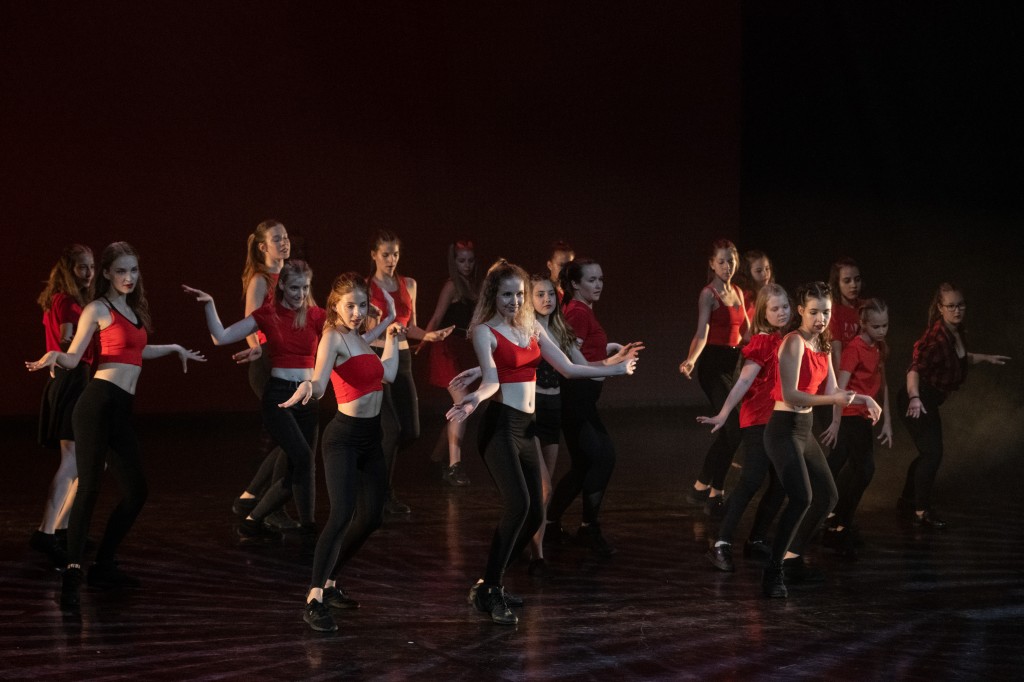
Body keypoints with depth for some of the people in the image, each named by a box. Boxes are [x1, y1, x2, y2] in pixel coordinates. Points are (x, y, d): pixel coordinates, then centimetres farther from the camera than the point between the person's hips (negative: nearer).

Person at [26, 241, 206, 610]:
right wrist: (54, 356, -27)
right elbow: (73, 358, -6)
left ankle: (104, 565, 20)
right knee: (89, 486, -15)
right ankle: (73, 573, -19)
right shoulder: (98, 309, -1)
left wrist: (174, 349, 45)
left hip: (121, 410, 8)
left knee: (135, 490, 10)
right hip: (98, 403, -8)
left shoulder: (132, 308, 20)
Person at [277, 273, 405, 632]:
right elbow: (320, 382, -30)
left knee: (370, 517, 13)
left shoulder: (357, 337, 13)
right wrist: (308, 386, -52)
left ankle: (329, 583, 27)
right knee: (342, 514, -23)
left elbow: (387, 374, 21)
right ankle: (314, 600, -25)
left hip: (370, 438, 9)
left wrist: (392, 340, 30)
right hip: (344, 437, -9)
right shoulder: (333, 337, -13)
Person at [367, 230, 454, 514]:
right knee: (391, 429, -12)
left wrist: (429, 335, -1)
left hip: (402, 359, 5)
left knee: (411, 431, 0)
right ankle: (385, 495, 2)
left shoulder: (408, 285, 12)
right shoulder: (365, 286, -3)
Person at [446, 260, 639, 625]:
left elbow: (567, 367, 18)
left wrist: (613, 368, 21)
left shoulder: (531, 327, 15)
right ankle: (487, 590, -14)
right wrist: (475, 399, -39)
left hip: (526, 427, 7)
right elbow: (491, 380, -18)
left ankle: (492, 583, 18)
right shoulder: (484, 331, -4)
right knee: (517, 504, -24)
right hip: (500, 425, -7)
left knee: (534, 515, 4)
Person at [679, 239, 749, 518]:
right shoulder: (708, 294, -11)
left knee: (726, 430, 10)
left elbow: (746, 332, 21)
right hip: (713, 365, -8)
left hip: (730, 364, 8)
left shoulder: (737, 293, 12)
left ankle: (702, 486, 21)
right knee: (733, 430, -13)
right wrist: (691, 360, -39)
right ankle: (714, 493, -2)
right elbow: (702, 333, -23)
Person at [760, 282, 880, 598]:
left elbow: (831, 390, 13)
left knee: (827, 495, 18)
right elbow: (789, 395, -22)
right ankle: (773, 571, -16)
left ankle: (793, 559, 31)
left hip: (804, 430, 10)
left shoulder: (822, 345, 10)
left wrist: (862, 398, 1)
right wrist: (833, 400, -30)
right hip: (784, 428, -10)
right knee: (801, 497, -24)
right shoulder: (794, 342, -16)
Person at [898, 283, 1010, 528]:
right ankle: (922, 513, -3)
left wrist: (986, 358, 30)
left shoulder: (958, 332, 0)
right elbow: (915, 368, -37)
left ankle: (907, 500, 34)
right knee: (933, 453, -11)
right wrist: (914, 398, -51)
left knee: (928, 453, 18)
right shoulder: (936, 335, -26)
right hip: (917, 401, -9)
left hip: (931, 400, 9)